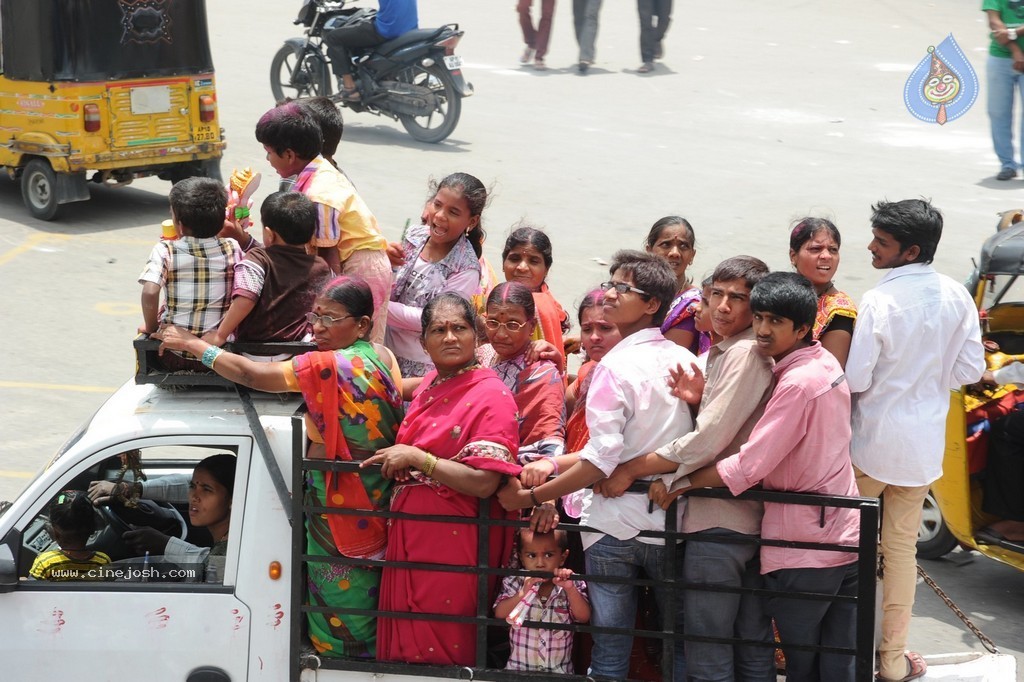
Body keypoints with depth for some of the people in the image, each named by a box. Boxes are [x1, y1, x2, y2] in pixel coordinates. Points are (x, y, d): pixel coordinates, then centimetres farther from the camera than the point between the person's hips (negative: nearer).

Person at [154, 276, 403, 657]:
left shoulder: (330, 367, -24)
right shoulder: (381, 357, 2)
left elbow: (250, 374, -21)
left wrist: (191, 344, -8)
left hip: (341, 508, -9)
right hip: (376, 504, 9)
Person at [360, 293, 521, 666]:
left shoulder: (491, 395, -14)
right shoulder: (430, 383, 10)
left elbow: (483, 484, -22)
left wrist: (416, 459, -20)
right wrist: (394, 459, 10)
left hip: (453, 540, -8)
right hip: (410, 533, 8)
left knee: (439, 652, 1)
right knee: (406, 645, 14)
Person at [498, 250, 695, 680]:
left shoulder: (615, 366, -14)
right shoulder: (687, 362, 3)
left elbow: (601, 459, -20)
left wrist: (531, 497, -13)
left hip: (616, 524, -5)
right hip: (673, 522, 5)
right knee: (682, 644, 14)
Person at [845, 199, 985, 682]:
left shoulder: (880, 300, -21)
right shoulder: (956, 297, -6)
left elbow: (856, 380, -18)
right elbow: (971, 370, 0)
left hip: (874, 440, -5)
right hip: (924, 443, 5)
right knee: (902, 547, 15)